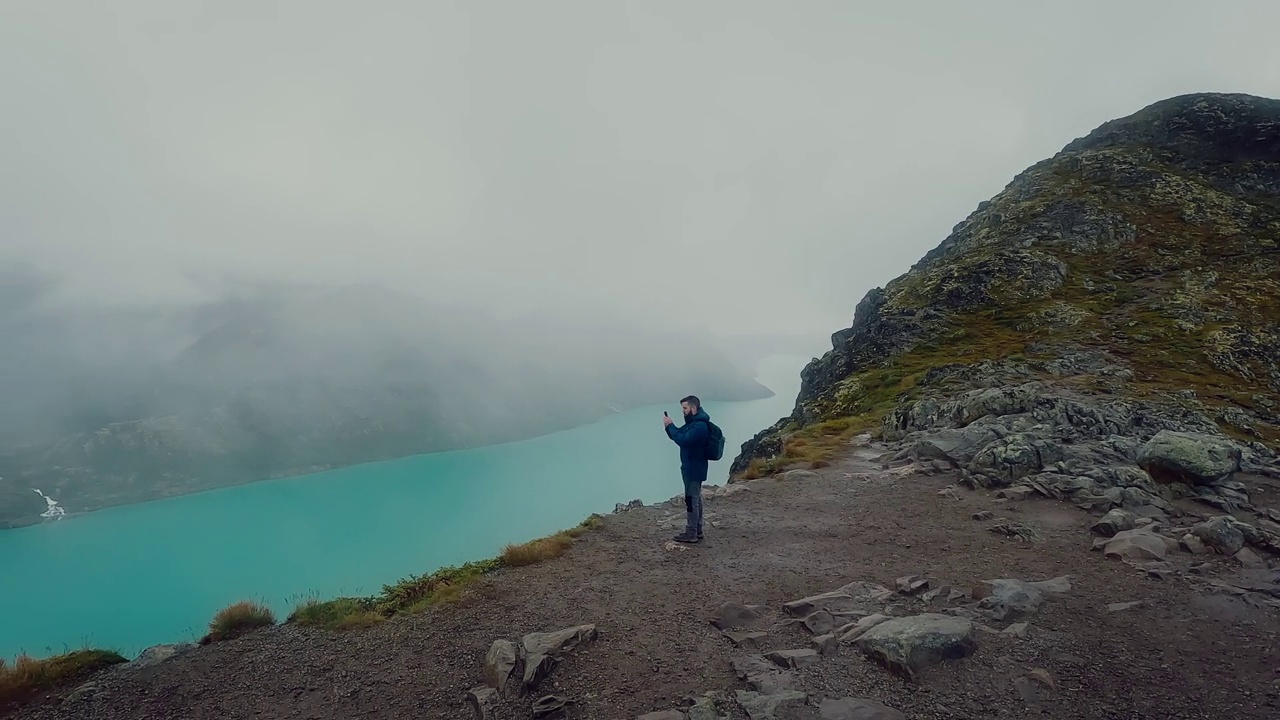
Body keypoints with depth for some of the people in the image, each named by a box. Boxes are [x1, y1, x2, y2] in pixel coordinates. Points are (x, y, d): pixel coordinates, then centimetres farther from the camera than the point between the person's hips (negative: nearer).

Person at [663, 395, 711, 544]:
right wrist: (669, 426, -5)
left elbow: (683, 440, -30)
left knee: (691, 500, -5)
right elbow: (678, 435, 14)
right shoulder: (692, 423, 13)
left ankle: (691, 534, 0)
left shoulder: (700, 426, -22)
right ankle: (697, 531, 22)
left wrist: (670, 425, -22)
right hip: (692, 468, 10)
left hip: (694, 469, -10)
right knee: (695, 499, 14)